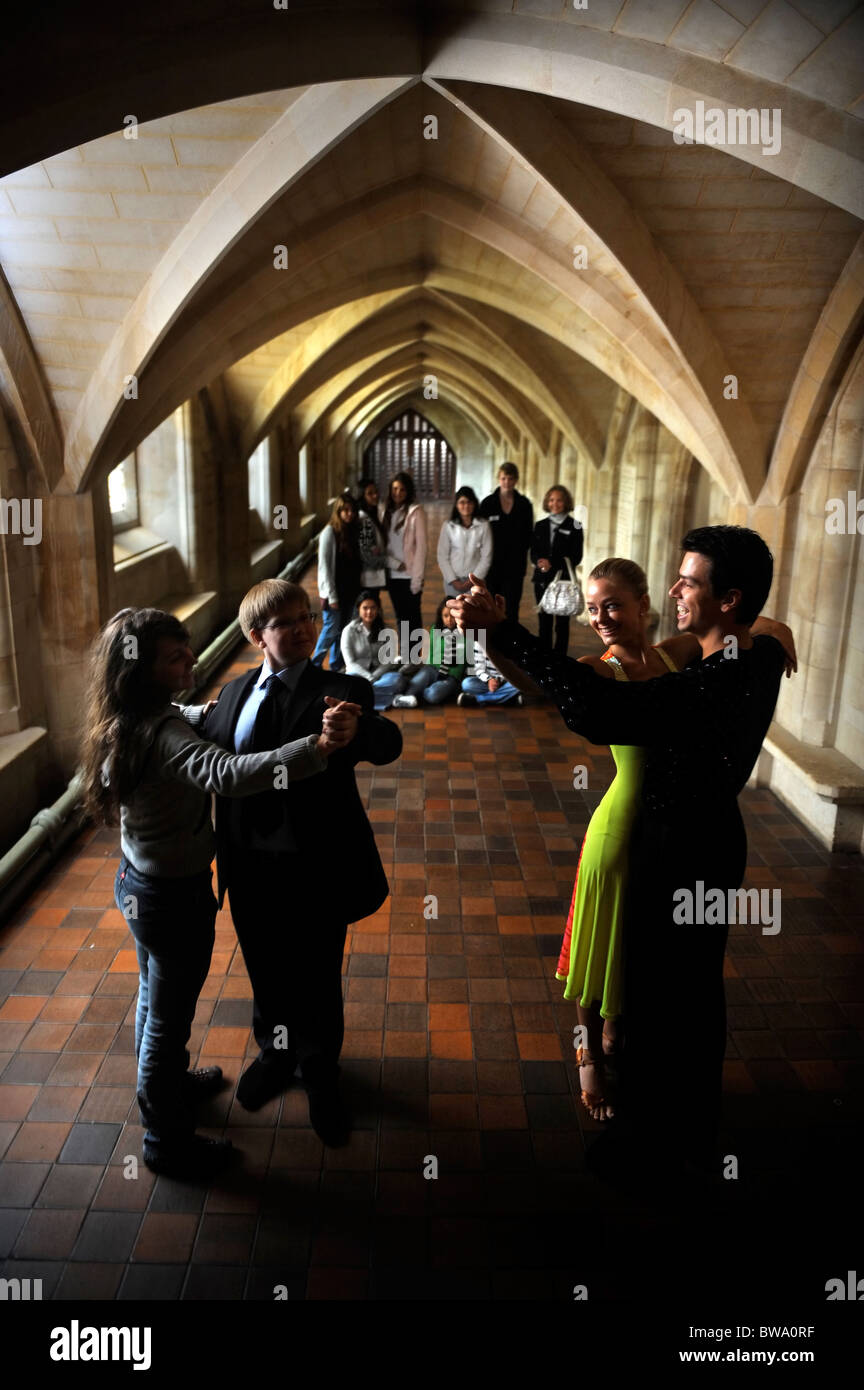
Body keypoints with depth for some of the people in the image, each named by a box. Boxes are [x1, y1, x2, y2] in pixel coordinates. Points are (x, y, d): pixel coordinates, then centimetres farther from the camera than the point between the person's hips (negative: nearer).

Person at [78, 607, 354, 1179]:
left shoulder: (129, 723, -3)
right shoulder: (163, 734, -33)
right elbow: (229, 775, -53)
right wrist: (317, 748, -62)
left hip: (138, 883, 9)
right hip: (175, 896, -9)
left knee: (155, 997, 29)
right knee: (169, 1017, 11)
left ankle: (167, 1083, 54)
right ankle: (167, 1141, 32)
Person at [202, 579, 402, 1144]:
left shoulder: (338, 692, -14)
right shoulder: (235, 692, 4)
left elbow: (387, 747, -31)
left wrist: (361, 724, -51)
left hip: (315, 869, -4)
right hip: (249, 865, 5)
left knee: (317, 979, 15)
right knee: (267, 971, 24)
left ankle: (321, 1075, 42)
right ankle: (276, 1053, 53)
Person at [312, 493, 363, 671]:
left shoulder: (353, 530, 8)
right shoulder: (330, 532, -12)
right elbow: (324, 565, -13)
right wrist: (331, 596, -15)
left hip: (350, 589, 6)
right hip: (334, 591, -6)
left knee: (342, 629, 11)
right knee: (332, 628, -4)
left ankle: (336, 666, 22)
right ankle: (315, 664, 10)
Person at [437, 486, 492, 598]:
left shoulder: (484, 526, -2)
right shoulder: (448, 526, 2)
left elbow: (486, 557, 0)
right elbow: (442, 556, 3)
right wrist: (453, 580, -4)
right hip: (453, 581, 1)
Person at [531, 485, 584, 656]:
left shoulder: (574, 526, 0)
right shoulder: (540, 525, 13)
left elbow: (576, 557, -5)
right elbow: (533, 552, 9)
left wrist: (552, 564, -16)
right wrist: (539, 562, -14)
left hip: (564, 580, -4)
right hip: (542, 580, 4)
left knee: (562, 622, -1)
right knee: (544, 622, 6)